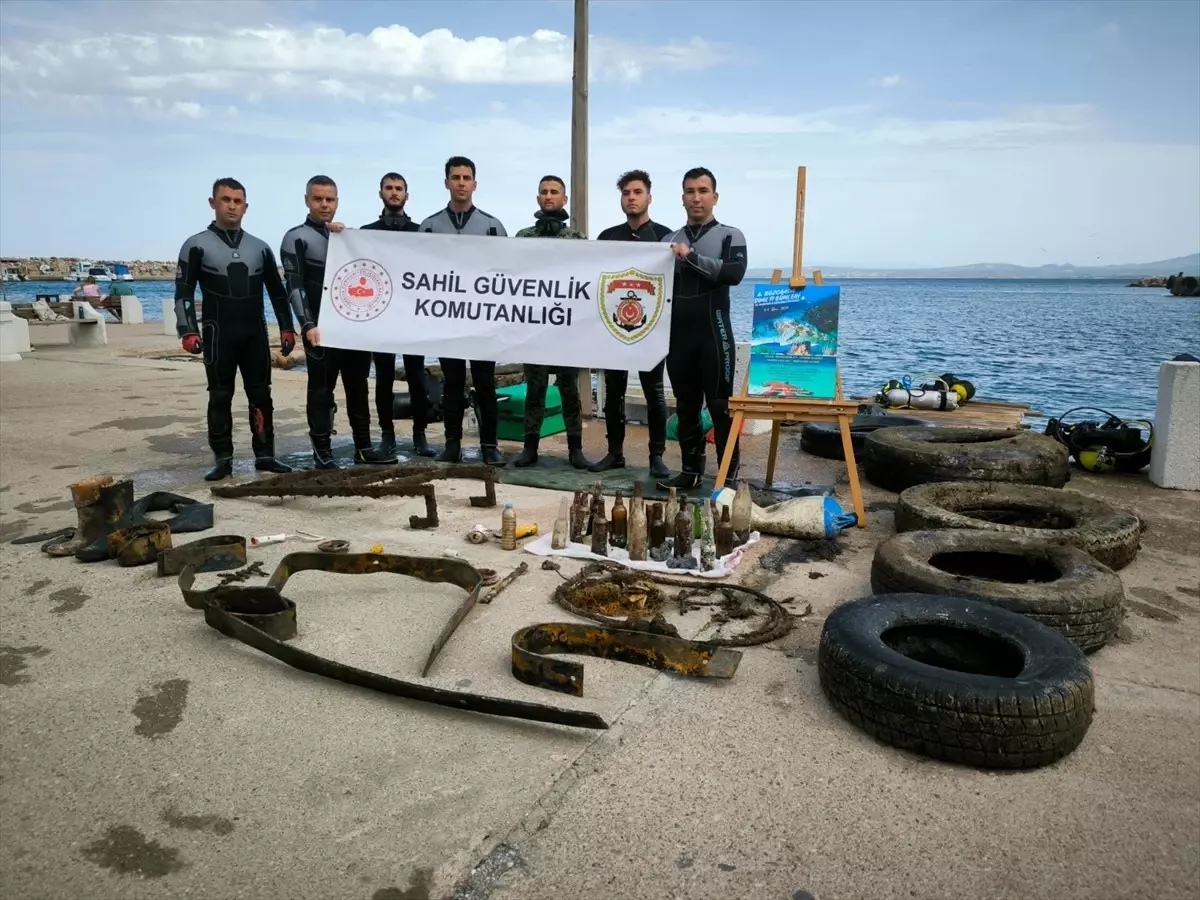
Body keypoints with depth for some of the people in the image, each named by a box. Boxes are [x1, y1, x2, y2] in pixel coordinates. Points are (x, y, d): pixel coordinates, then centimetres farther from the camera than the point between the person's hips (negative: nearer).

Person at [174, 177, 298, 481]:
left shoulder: (260, 248, 11)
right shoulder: (197, 246, 1)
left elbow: (277, 291, 15)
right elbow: (184, 293, -3)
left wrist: (286, 329, 7)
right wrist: (189, 332, -13)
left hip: (256, 334, 3)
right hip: (218, 335, -3)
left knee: (261, 395, 4)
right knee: (220, 397, 1)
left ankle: (265, 455, 11)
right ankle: (223, 460, 7)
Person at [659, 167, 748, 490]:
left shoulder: (730, 236, 3)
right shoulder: (669, 240, 15)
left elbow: (734, 273, -16)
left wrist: (691, 256, -18)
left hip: (713, 333, -4)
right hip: (677, 335, 4)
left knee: (720, 405, -3)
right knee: (685, 405, 8)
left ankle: (729, 474, 3)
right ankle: (691, 470, 17)